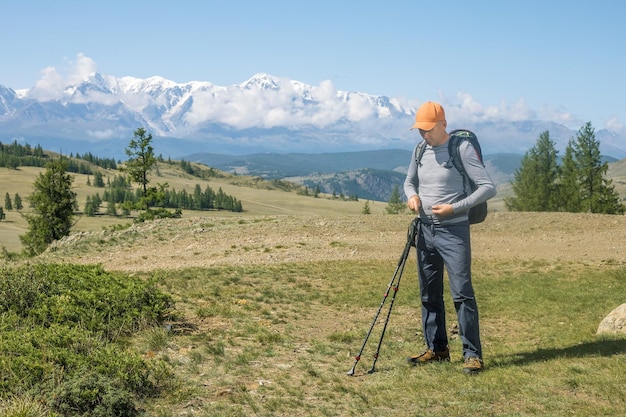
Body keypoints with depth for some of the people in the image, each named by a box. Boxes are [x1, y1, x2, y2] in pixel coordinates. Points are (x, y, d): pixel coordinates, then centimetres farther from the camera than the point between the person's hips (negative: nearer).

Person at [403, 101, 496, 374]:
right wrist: (412, 195, 0)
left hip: (453, 231, -7)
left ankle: (473, 354, -3)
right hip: (425, 230, 7)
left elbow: (488, 187, -12)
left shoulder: (462, 148, -10)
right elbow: (409, 181, 24)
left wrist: (454, 208, -19)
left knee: (462, 292, -10)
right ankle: (436, 349, 22)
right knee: (429, 294, 11)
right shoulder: (420, 150, 9)